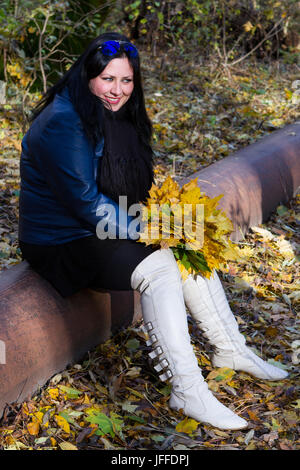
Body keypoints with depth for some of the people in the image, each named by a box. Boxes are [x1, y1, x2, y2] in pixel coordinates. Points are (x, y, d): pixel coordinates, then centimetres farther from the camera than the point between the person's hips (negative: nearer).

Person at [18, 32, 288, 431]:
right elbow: (87, 204, -23)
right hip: (62, 241, -9)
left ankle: (230, 350, 9)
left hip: (102, 228, 9)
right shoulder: (64, 123, -21)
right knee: (157, 266, -26)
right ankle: (188, 391, -23)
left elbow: (131, 188, 15)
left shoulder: (114, 116, 7)